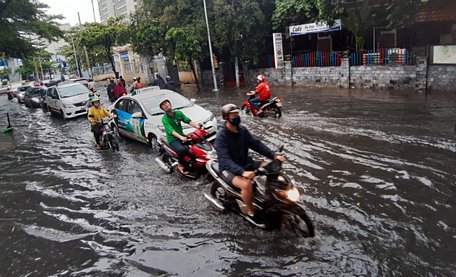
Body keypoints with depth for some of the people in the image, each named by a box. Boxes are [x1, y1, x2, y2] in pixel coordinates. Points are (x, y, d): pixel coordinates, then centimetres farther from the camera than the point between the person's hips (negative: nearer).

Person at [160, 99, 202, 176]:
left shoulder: (178, 113, 7)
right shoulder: (164, 119, -11)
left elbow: (188, 121, -1)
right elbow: (171, 131, -26)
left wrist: (198, 127, -17)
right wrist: (180, 137, -42)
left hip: (182, 136, 6)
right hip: (173, 140, -6)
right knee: (183, 149, -35)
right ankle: (180, 166, -10)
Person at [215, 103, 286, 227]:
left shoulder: (242, 130, 1)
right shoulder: (221, 136, -21)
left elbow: (256, 144, 0)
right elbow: (225, 160, -31)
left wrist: (274, 155, -13)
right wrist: (242, 172, -45)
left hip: (245, 163, 7)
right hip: (229, 169, -7)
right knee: (247, 184, -35)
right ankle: (250, 212, -9)